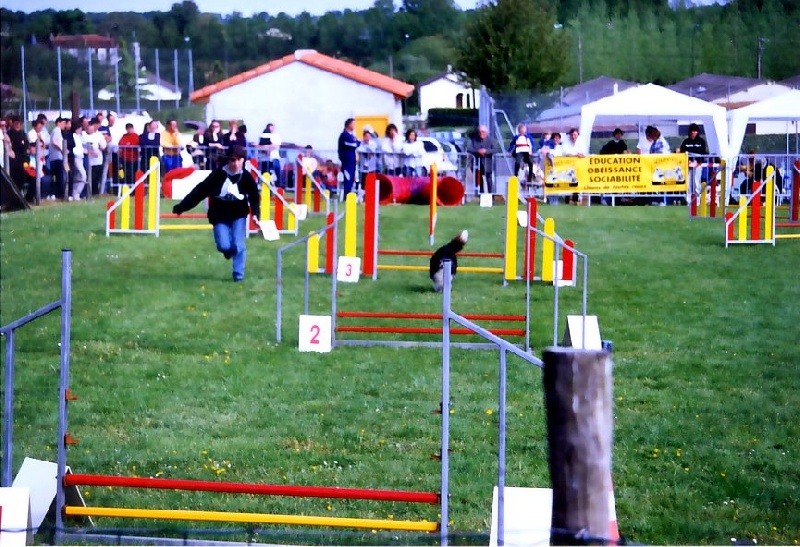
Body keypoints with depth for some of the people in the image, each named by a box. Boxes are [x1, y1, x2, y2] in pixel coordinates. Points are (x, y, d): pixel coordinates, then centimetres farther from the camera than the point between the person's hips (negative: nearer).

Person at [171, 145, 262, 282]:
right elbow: (200, 191, -10)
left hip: (239, 215, 1)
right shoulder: (218, 174, -12)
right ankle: (228, 249, 29)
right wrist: (180, 207, -10)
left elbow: (254, 197, -4)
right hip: (220, 216, 0)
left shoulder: (246, 177, -8)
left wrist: (255, 214, -23)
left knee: (238, 245, -10)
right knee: (224, 246, -10)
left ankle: (238, 275, 6)